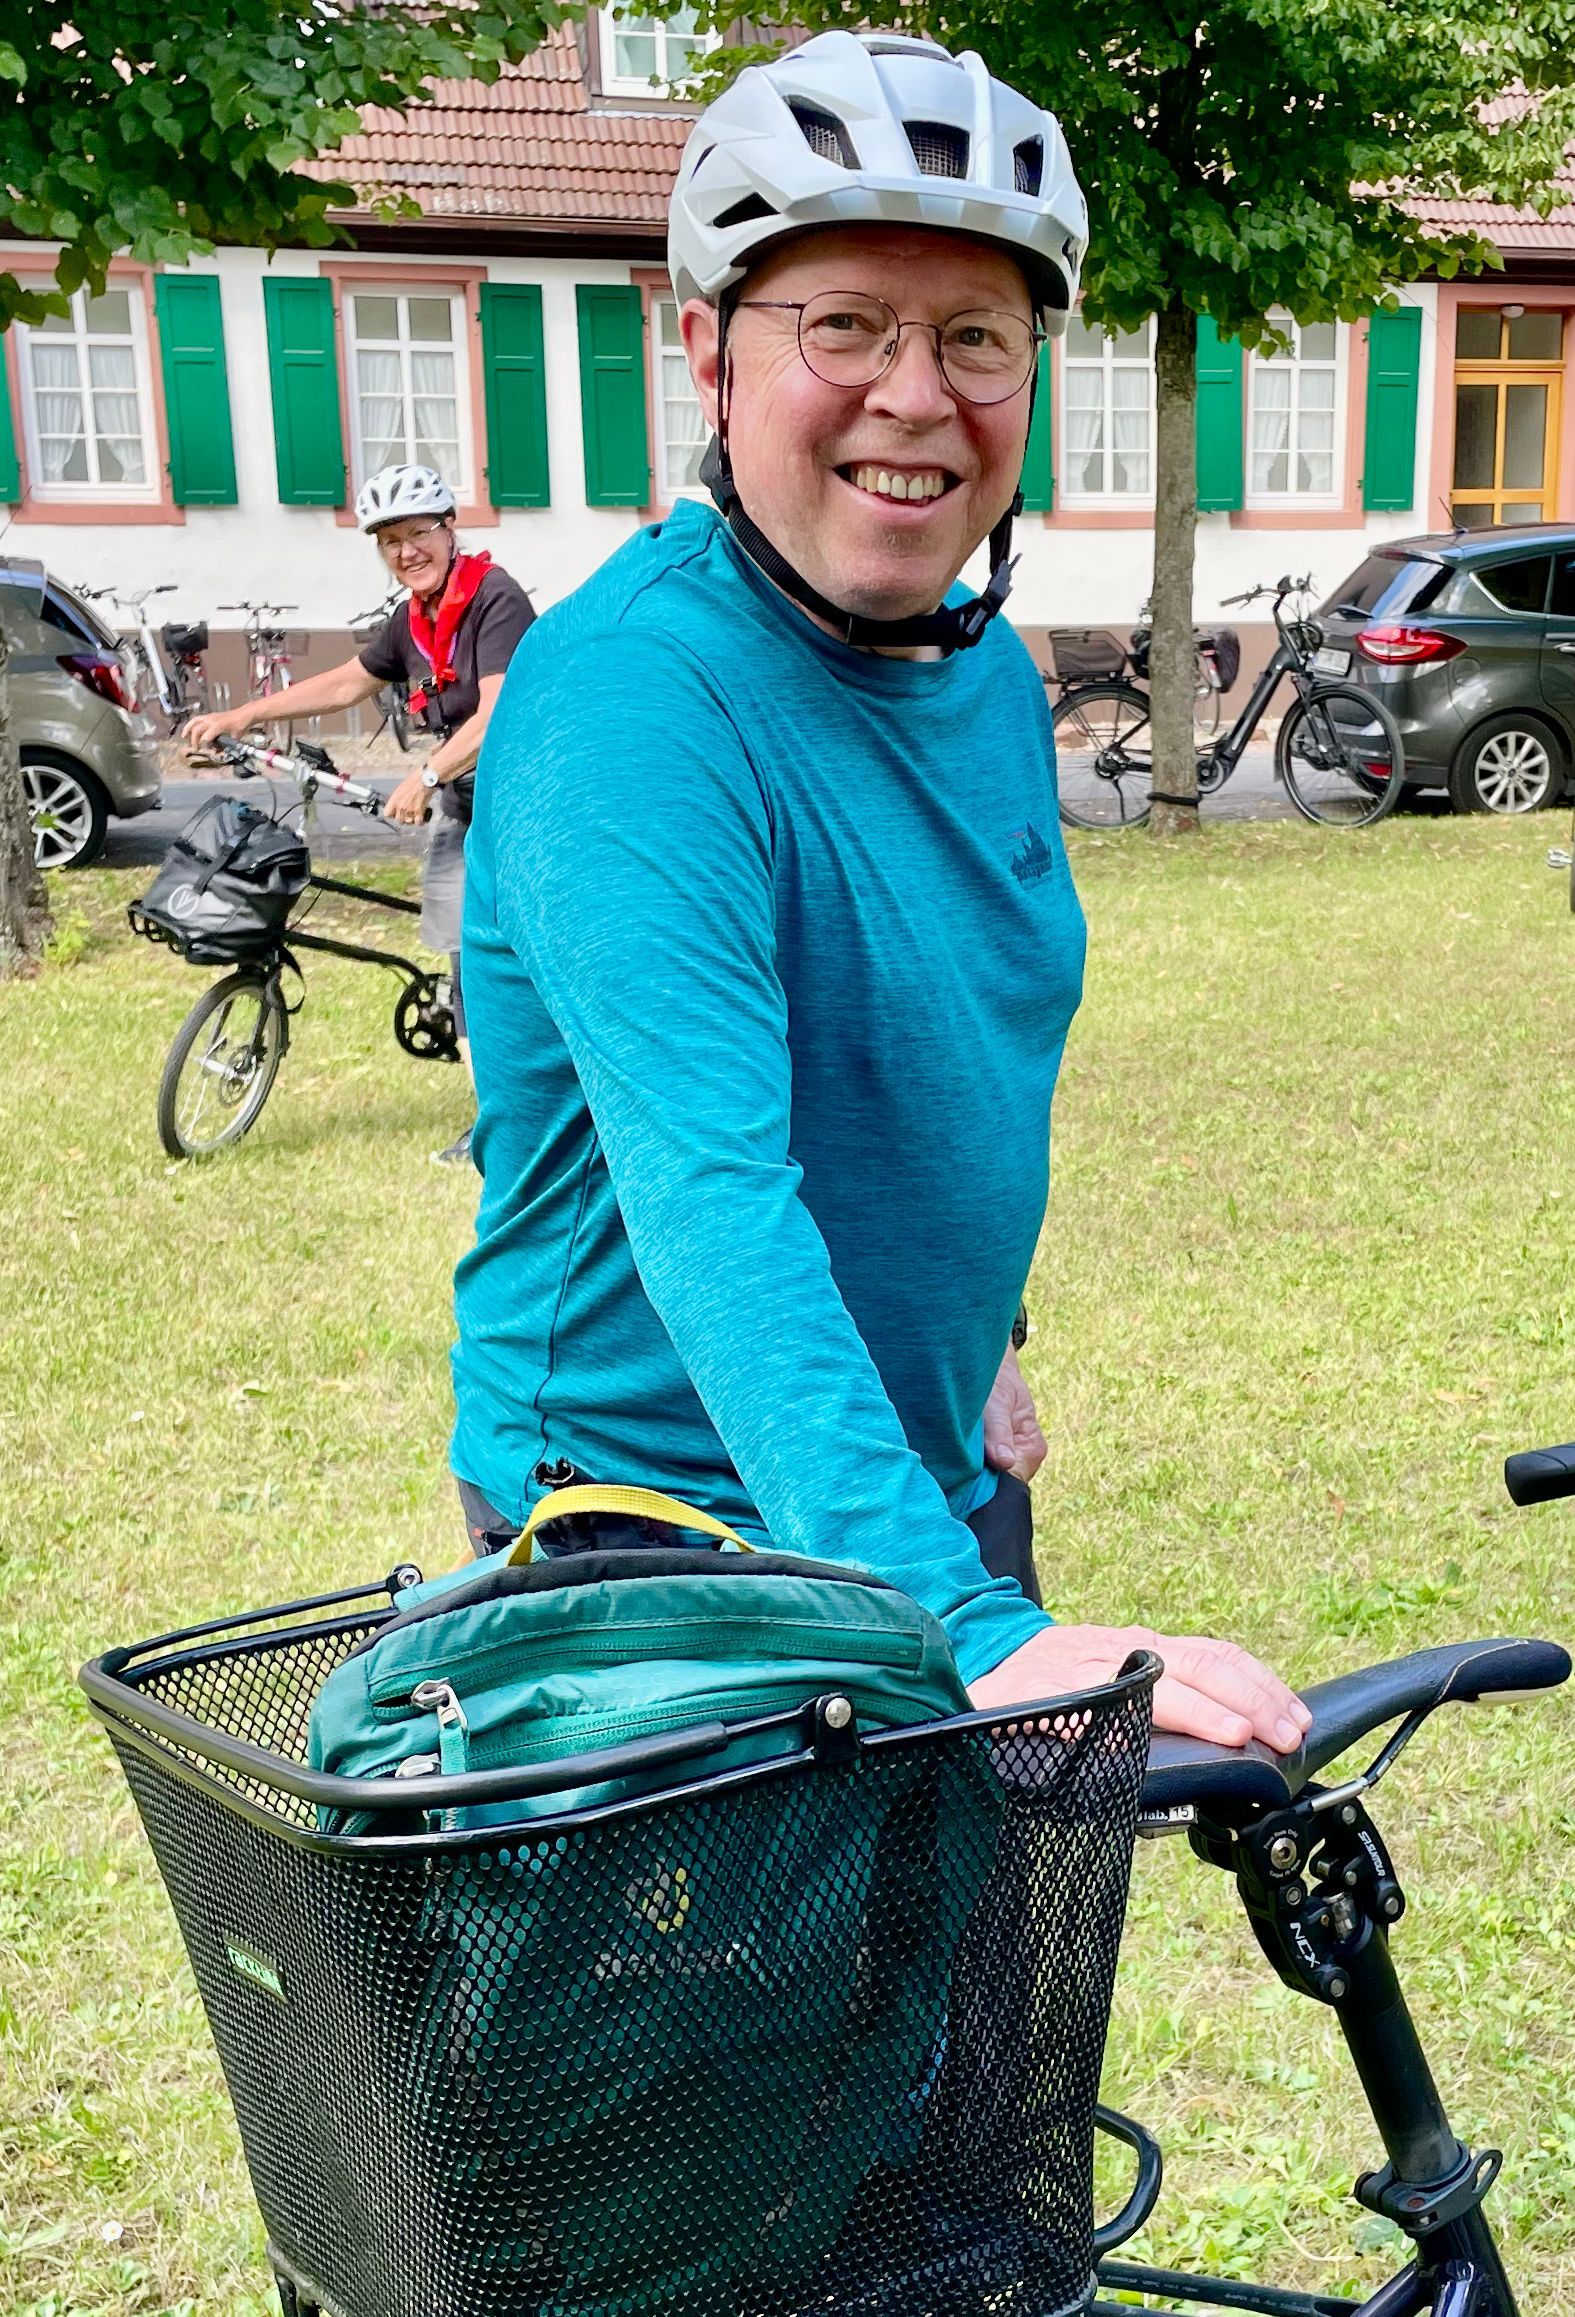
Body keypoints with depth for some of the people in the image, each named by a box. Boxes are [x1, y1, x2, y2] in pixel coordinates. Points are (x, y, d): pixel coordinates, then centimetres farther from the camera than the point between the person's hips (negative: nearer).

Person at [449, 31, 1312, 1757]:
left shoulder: (994, 676, 1)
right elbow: (711, 1195, -35)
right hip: (649, 1526, -7)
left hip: (925, 1481, 7)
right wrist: (964, 1624, -42)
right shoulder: (629, 698, -24)